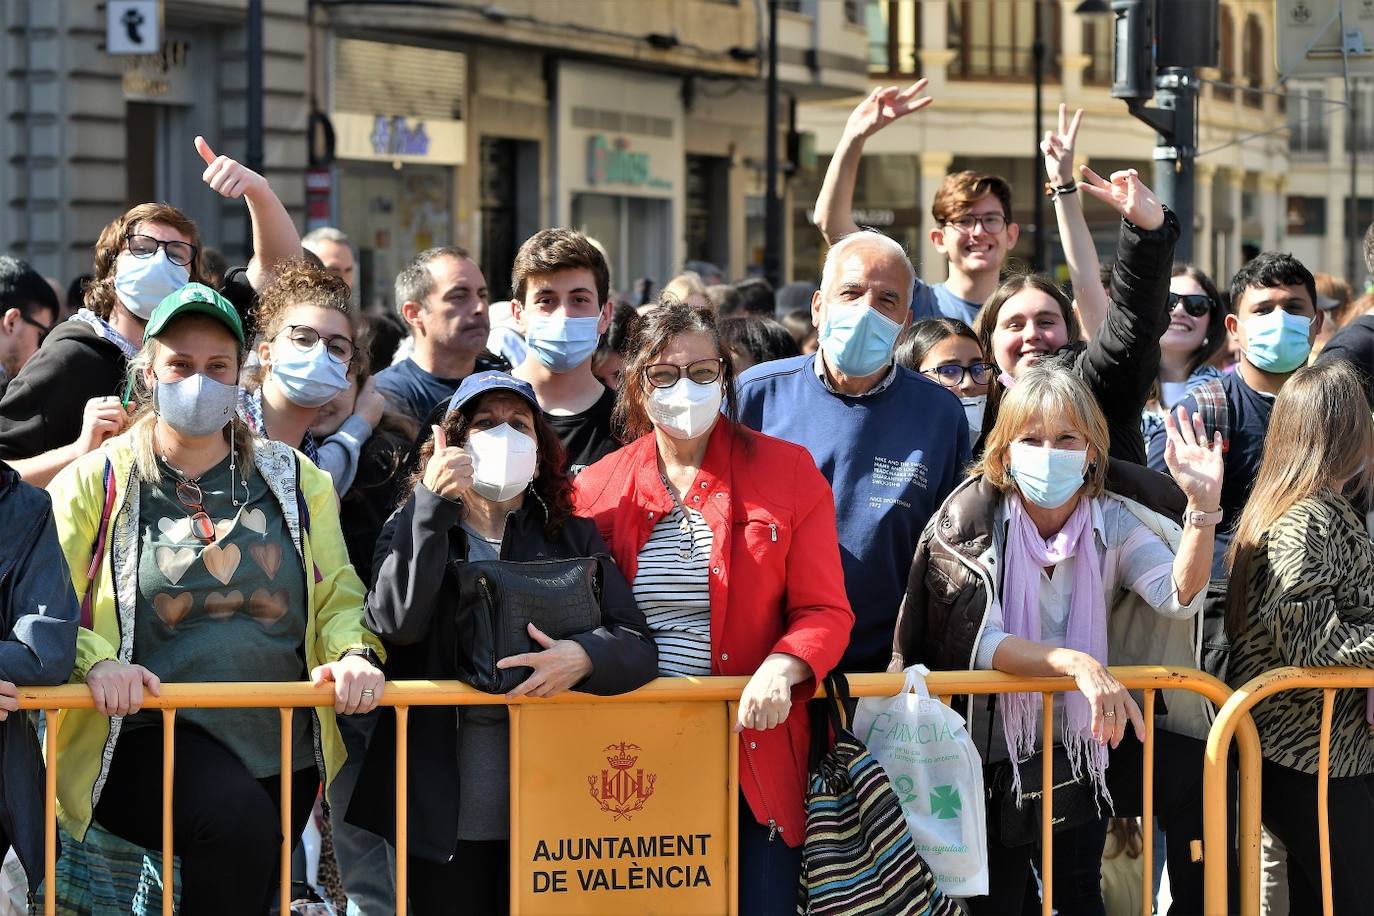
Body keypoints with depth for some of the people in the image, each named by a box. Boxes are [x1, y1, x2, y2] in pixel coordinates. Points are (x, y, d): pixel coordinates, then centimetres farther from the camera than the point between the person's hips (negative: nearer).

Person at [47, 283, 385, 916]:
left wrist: (355, 653, -12)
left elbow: (338, 597, 11)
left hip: (282, 753, 5)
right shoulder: (96, 482, 3)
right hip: (144, 740, -5)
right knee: (238, 817, -33)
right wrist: (97, 662, -23)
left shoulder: (295, 482, 13)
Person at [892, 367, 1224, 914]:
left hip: (1087, 736, 2)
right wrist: (1076, 662, -39)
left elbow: (1179, 595, -21)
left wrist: (1203, 505, -36)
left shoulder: (1112, 520, -6)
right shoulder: (970, 524, -13)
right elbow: (979, 644, -25)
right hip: (997, 742, -2)